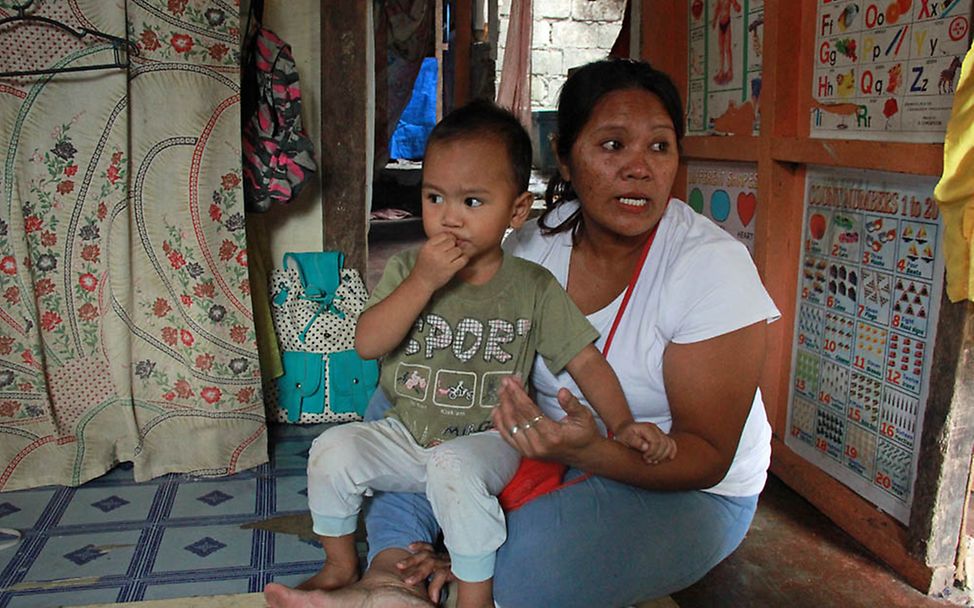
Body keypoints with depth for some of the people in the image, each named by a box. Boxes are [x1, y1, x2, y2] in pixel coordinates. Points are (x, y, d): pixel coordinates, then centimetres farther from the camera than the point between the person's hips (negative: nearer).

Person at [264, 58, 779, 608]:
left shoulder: (714, 265, -20)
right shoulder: (533, 245, -8)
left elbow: (710, 456, -20)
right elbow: (496, 381, -6)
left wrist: (590, 451, -40)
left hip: (688, 493, -5)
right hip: (555, 445, 5)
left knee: (534, 552, -35)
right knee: (396, 408, -6)